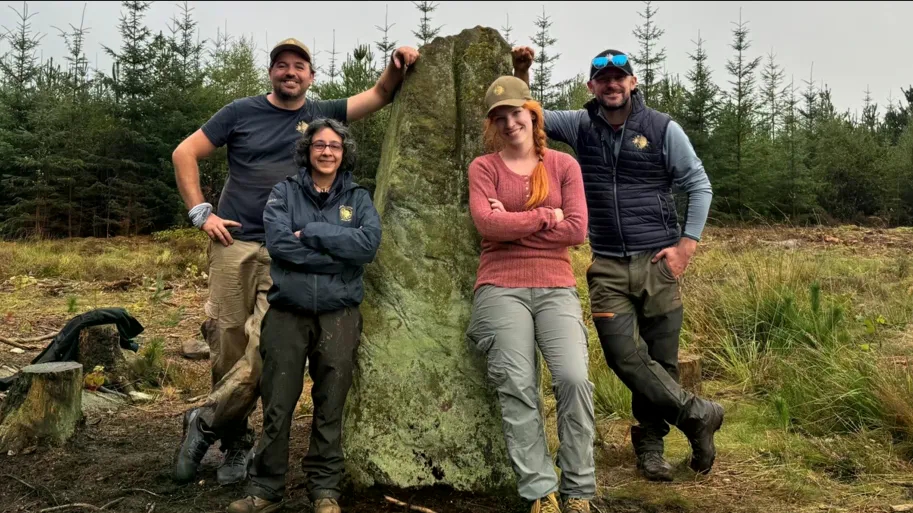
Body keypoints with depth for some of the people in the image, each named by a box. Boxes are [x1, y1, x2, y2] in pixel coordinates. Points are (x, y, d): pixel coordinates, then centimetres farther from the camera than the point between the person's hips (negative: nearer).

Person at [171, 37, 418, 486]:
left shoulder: (322, 114, 12)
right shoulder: (242, 112, 6)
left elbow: (380, 95, 16)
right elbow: (185, 154, 8)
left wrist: (397, 64, -4)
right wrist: (200, 212, -1)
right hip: (234, 245, 0)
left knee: (264, 353, -12)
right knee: (227, 347, 0)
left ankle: (204, 422, 8)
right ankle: (235, 440, 17)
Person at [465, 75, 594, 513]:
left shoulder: (564, 165, 11)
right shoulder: (483, 167, 8)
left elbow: (577, 231, -1)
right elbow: (486, 222, -9)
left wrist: (512, 227, -4)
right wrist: (545, 217, -3)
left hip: (556, 288, 1)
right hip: (501, 288, -1)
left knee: (574, 378, -17)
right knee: (517, 386, -13)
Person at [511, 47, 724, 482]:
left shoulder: (662, 129, -1)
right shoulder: (581, 126, 7)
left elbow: (699, 186, 4)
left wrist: (687, 243, -5)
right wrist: (521, 73, -2)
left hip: (657, 262, -1)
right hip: (608, 267, 2)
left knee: (661, 358, 4)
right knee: (624, 355, -8)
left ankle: (649, 443, 22)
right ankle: (697, 414, 8)